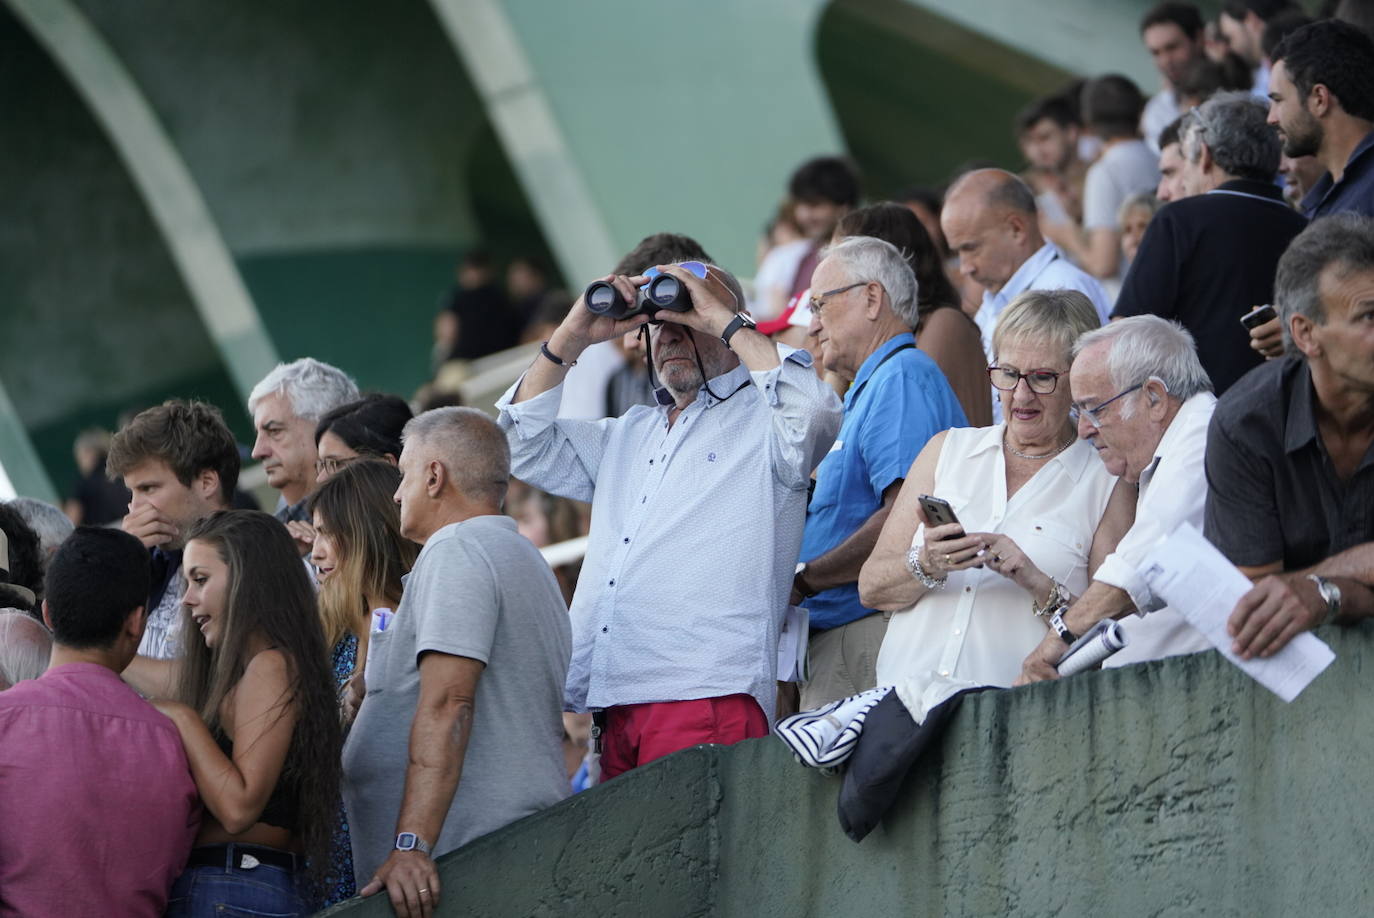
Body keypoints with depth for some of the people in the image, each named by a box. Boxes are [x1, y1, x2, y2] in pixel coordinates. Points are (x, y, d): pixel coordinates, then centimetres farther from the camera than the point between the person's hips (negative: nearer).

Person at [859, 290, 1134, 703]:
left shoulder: (1108, 483, 8)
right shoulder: (948, 450, 17)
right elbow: (871, 588, 12)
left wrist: (1040, 586, -13)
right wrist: (925, 565, -7)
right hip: (903, 696, 3)